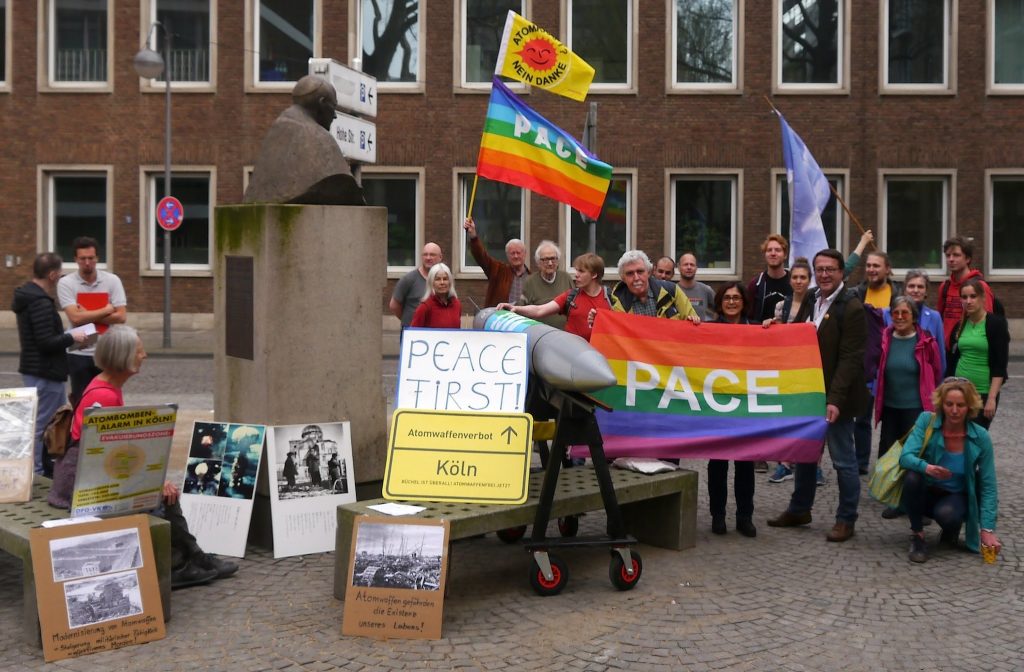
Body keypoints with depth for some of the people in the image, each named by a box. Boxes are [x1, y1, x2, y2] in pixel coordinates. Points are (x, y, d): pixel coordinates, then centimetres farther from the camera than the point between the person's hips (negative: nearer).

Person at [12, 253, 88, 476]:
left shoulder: (27, 296, 11)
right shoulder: (41, 303, -21)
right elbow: (46, 343, -25)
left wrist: (65, 336, 11)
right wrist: (71, 337, -11)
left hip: (34, 369, 11)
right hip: (44, 373, -11)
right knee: (41, 424, -3)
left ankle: (47, 466, 28)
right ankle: (35, 472, 4)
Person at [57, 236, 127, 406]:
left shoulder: (112, 280, -1)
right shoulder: (66, 283, -5)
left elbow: (121, 316, -9)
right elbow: (76, 318, -17)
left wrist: (87, 315, -13)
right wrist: (106, 310, -9)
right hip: (79, 354, -1)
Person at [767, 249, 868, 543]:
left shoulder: (851, 308, -13)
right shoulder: (809, 303, 10)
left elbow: (850, 358, -18)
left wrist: (835, 399, -23)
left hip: (834, 397, -7)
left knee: (843, 460, 2)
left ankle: (846, 519, 13)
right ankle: (799, 510, 30)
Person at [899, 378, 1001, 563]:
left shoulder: (980, 437, -15)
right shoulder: (927, 421, -17)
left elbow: (987, 485, -10)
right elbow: (905, 456, -26)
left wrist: (987, 529, -15)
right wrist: (926, 467, -49)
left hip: (956, 496, 0)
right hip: (925, 492, 0)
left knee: (946, 513, -35)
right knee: (912, 477, -33)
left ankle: (951, 533, 5)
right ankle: (917, 535, -11)